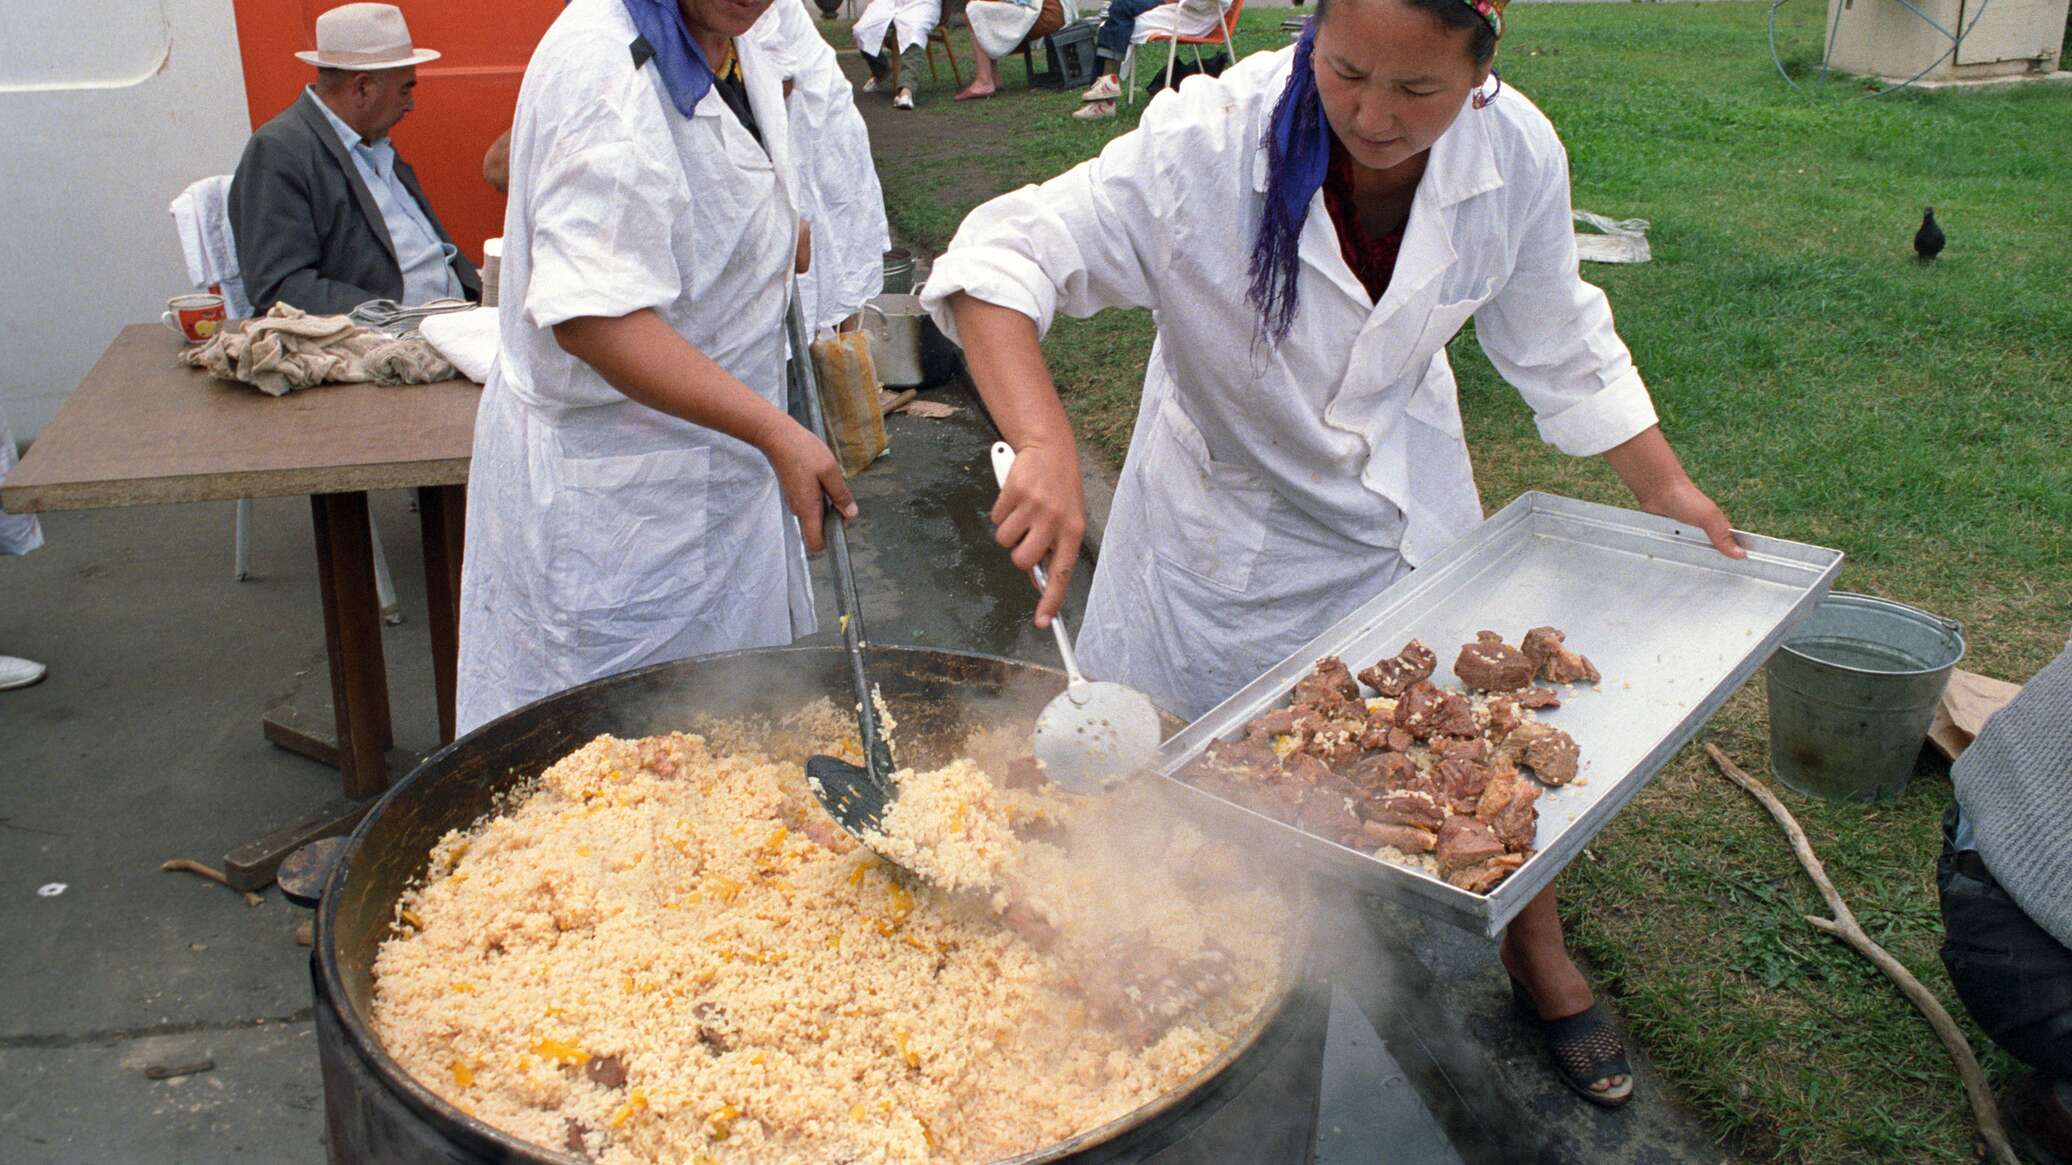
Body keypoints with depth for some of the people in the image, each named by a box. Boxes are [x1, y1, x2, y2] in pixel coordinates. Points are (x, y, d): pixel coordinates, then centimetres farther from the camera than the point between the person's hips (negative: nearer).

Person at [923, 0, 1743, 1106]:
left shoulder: (1516, 155, -19)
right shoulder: (1212, 137, -31)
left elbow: (1554, 341, -2)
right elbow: (1006, 259, -36)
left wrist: (1666, 488, -2)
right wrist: (1045, 445, -51)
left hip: (1403, 501, 3)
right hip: (1227, 505, -2)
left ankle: (1539, 960, 42)